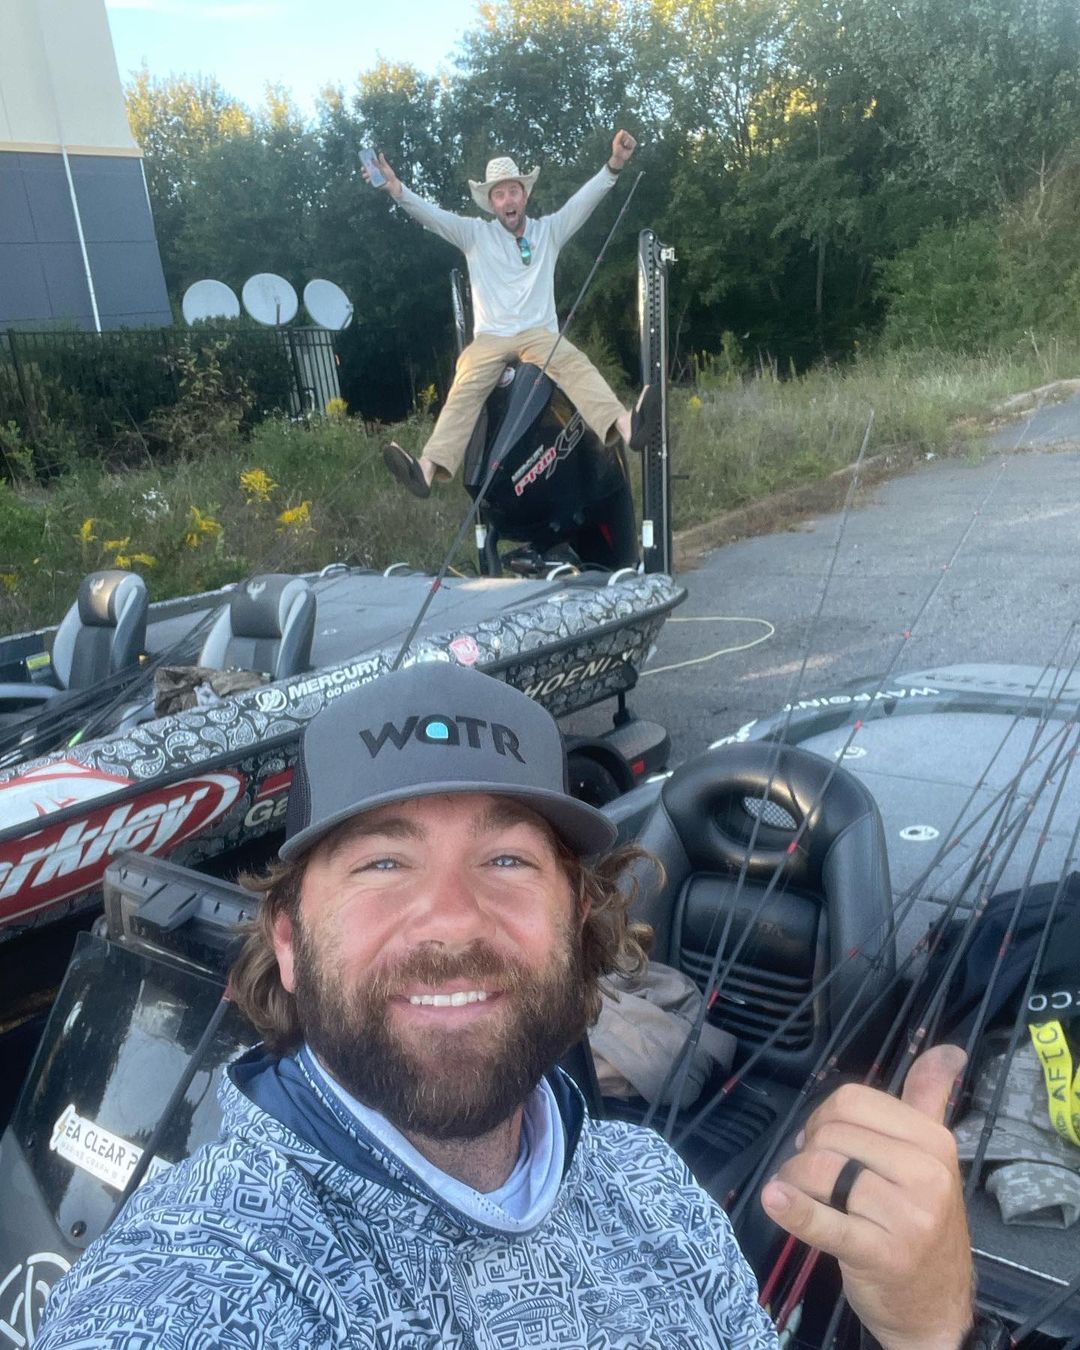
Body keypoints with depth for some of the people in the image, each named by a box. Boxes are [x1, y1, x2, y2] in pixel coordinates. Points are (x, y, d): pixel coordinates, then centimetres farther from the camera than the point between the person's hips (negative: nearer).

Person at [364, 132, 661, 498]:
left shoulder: (548, 230, 15)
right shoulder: (475, 234, 13)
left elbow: (585, 200, 3)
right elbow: (431, 214, 1)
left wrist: (614, 163, -13)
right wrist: (395, 189, -16)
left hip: (540, 333, 1)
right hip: (490, 338, -1)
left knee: (576, 365, -31)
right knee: (465, 388, -29)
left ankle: (626, 424, -55)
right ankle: (427, 468, -49)